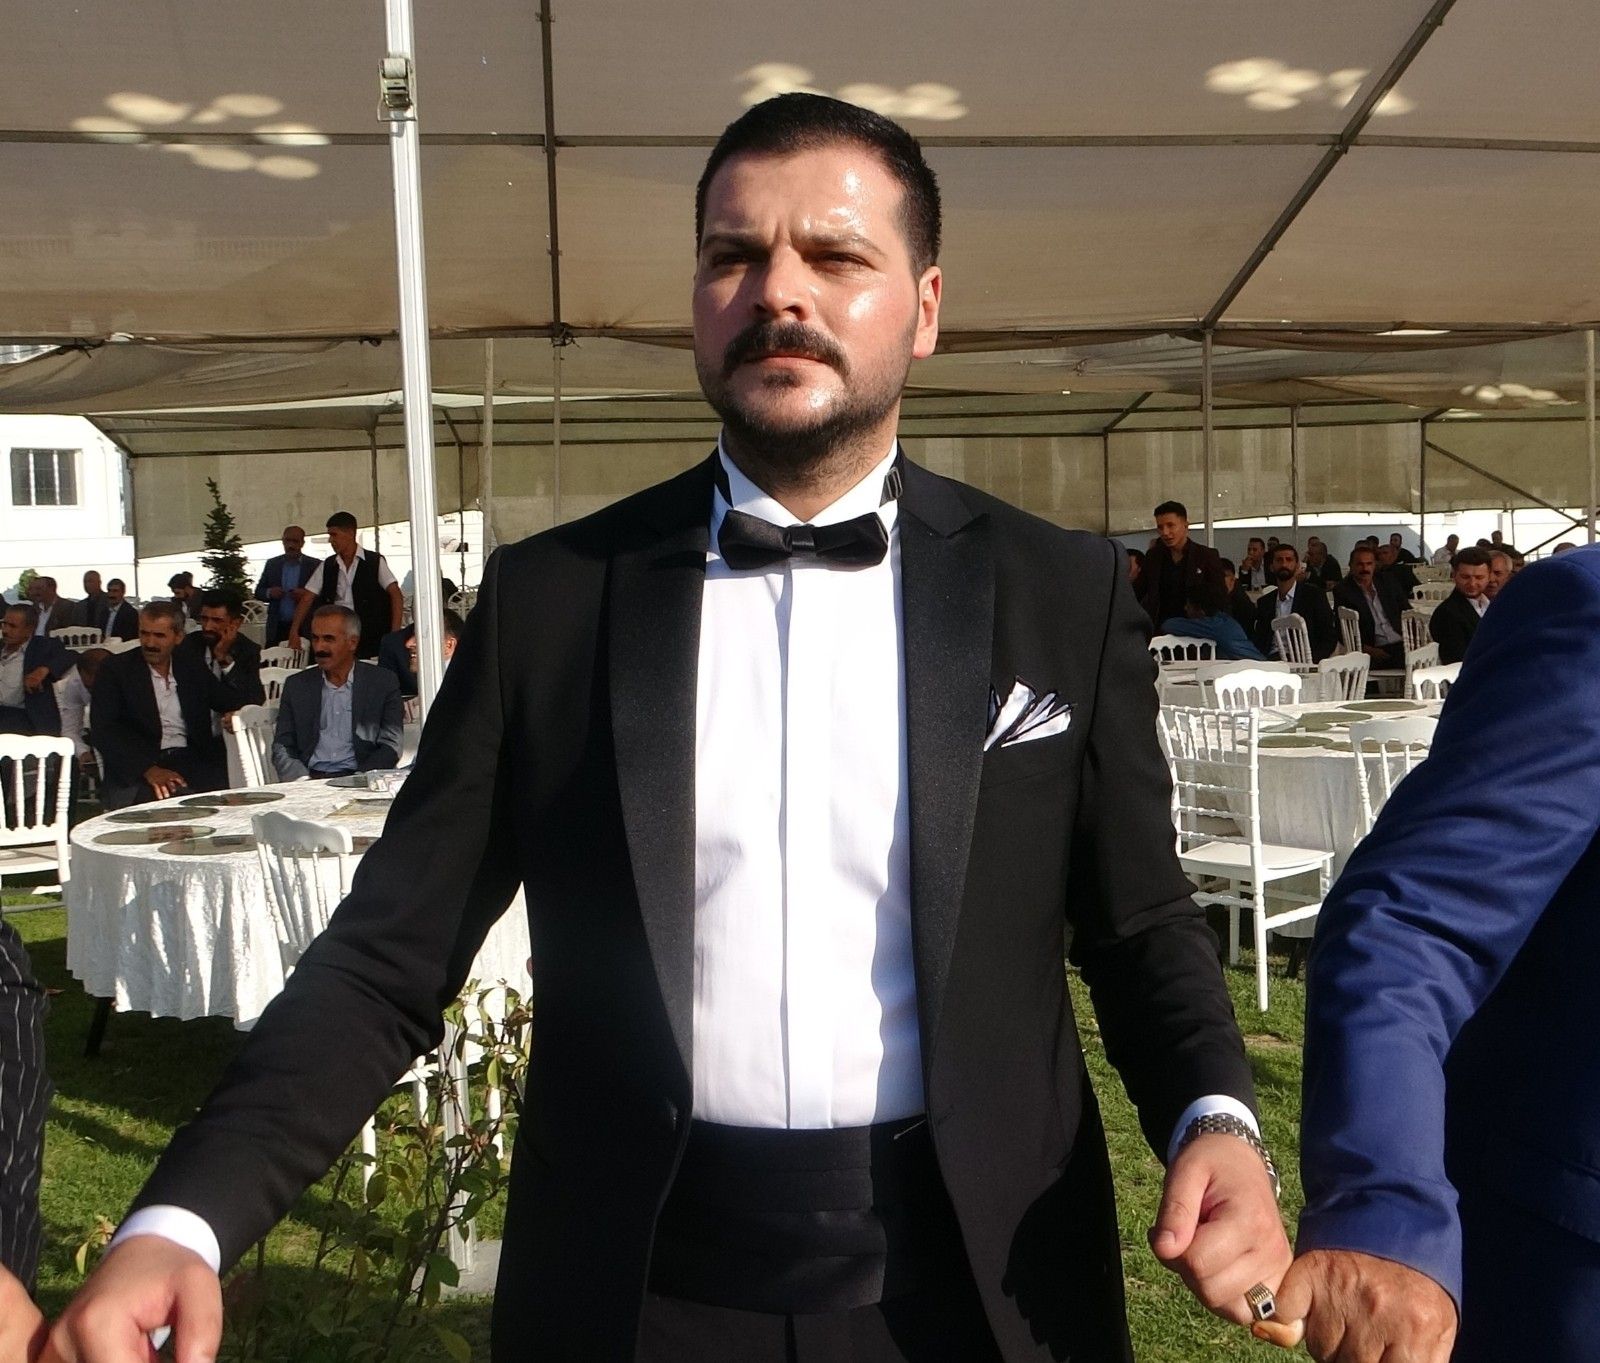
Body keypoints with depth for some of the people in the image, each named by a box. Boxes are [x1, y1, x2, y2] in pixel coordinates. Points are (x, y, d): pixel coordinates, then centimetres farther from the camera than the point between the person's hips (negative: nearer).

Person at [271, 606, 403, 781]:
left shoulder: (383, 684, 6)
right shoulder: (296, 685, 14)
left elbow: (390, 747, 2)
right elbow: (281, 747, 11)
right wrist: (303, 780, -8)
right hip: (310, 778, 1)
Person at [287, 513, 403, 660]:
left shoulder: (375, 561, -2)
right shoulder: (326, 566, 10)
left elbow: (395, 594, -7)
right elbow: (307, 598, 10)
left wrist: (395, 633, -17)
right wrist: (294, 632, 1)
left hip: (372, 637, -3)